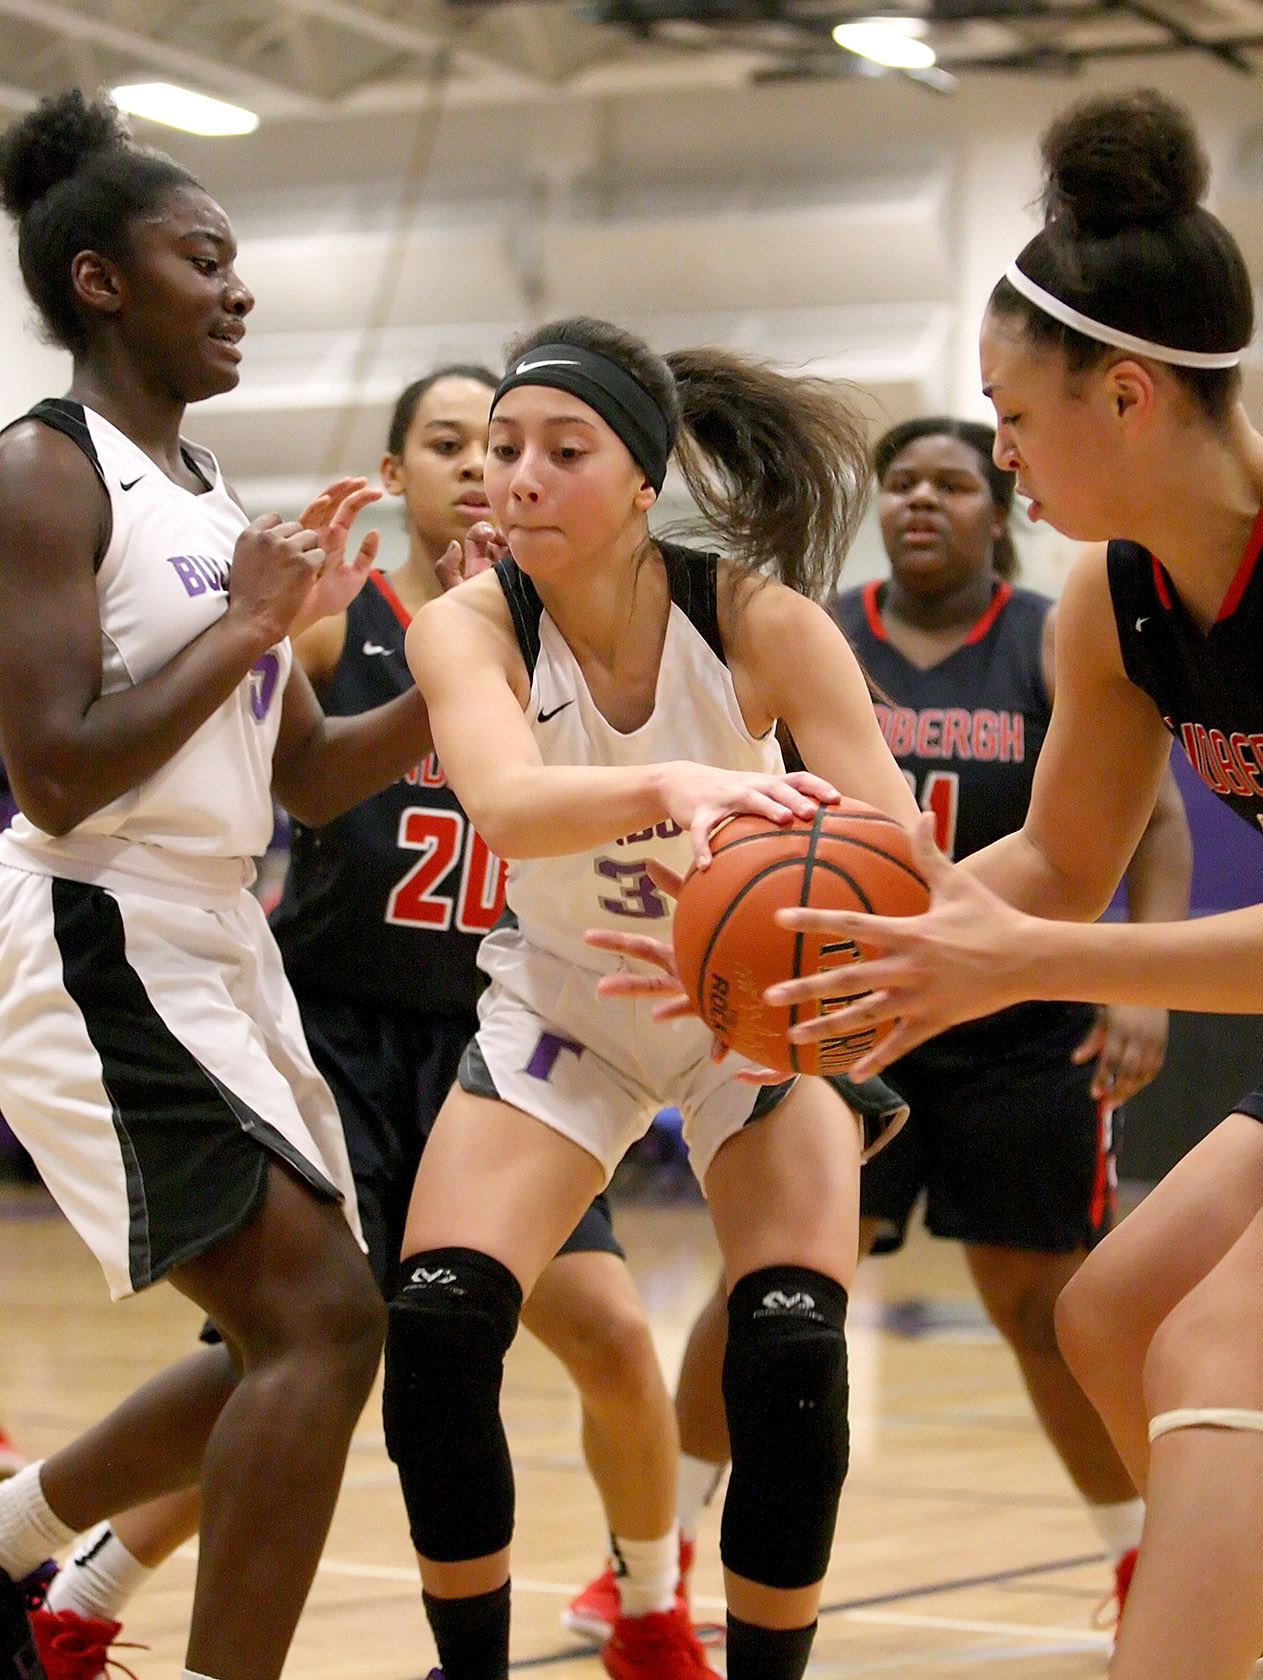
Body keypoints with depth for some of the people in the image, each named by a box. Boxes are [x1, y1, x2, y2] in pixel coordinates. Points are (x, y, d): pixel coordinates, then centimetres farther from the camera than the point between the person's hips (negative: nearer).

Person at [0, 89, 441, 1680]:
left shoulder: (215, 502, 15)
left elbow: (308, 774, 19)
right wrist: (247, 624, -14)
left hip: (216, 940, 9)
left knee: (293, 1336, 14)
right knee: (323, 1313, -18)